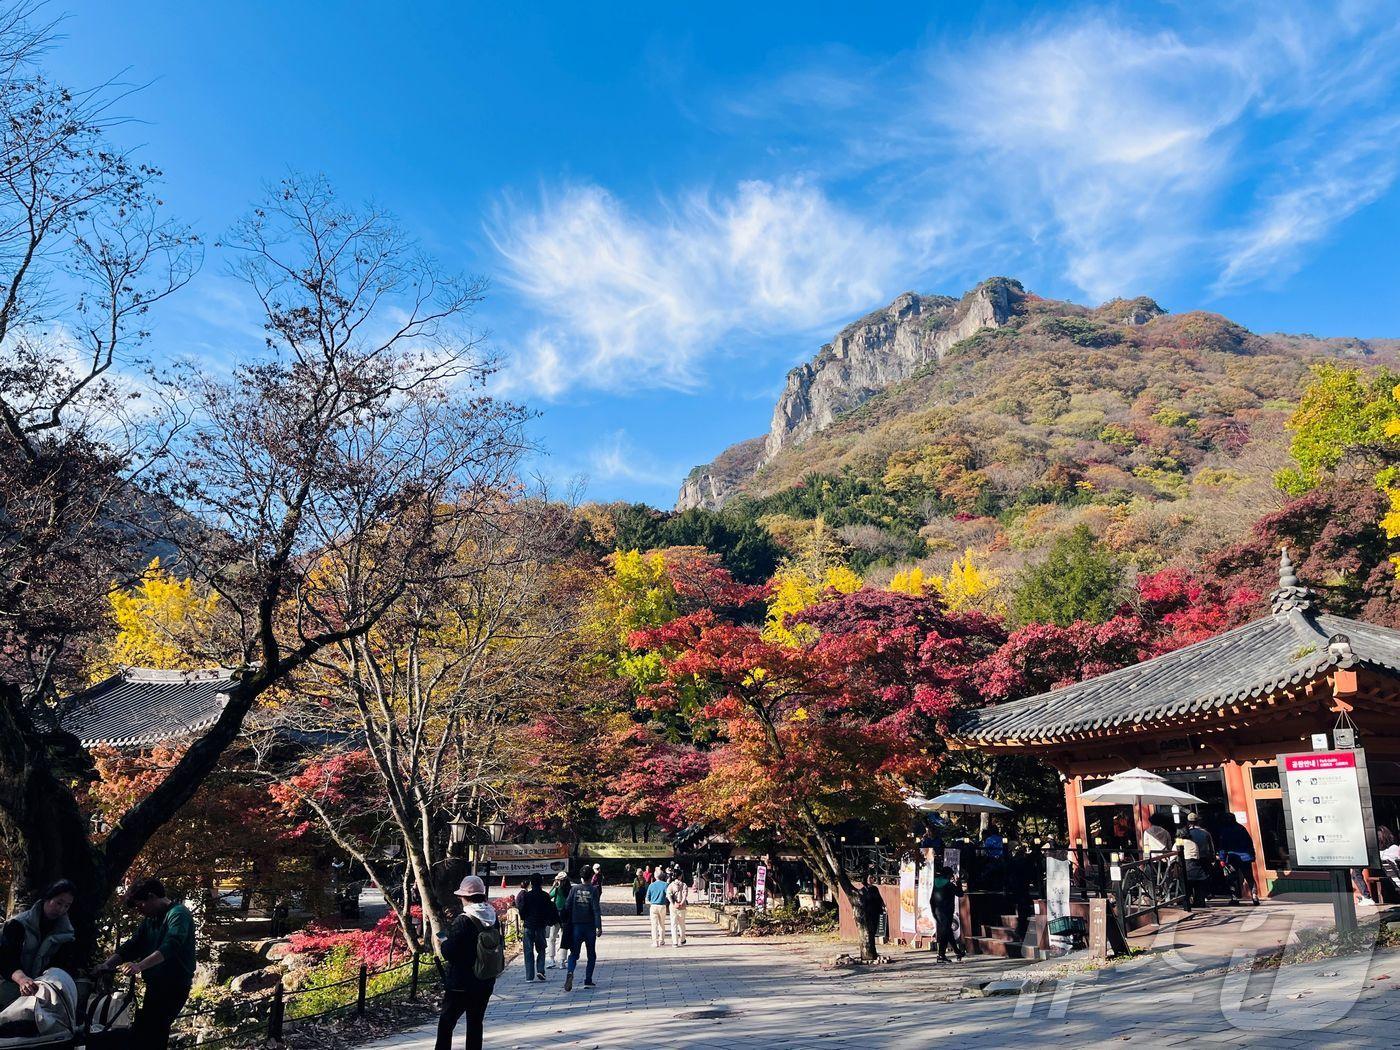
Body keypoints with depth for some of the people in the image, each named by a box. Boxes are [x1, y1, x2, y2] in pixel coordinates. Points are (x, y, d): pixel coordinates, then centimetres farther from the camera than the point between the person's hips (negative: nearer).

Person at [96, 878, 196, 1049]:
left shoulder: (178, 914, -14)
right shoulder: (150, 919, 16)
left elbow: (170, 946, -29)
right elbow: (132, 945, 10)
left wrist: (139, 966, -40)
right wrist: (107, 964, -6)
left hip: (175, 985, -9)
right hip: (155, 985, 9)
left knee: (144, 1033, -16)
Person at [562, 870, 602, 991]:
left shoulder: (574, 889, -1)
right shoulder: (593, 890, -7)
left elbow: (567, 906, -2)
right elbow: (596, 909, -10)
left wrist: (566, 922, 7)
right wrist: (599, 927, -9)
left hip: (576, 926, 1)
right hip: (590, 926, -1)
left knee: (574, 953, 5)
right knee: (591, 955, 12)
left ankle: (570, 972, -22)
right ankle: (588, 981, 9)